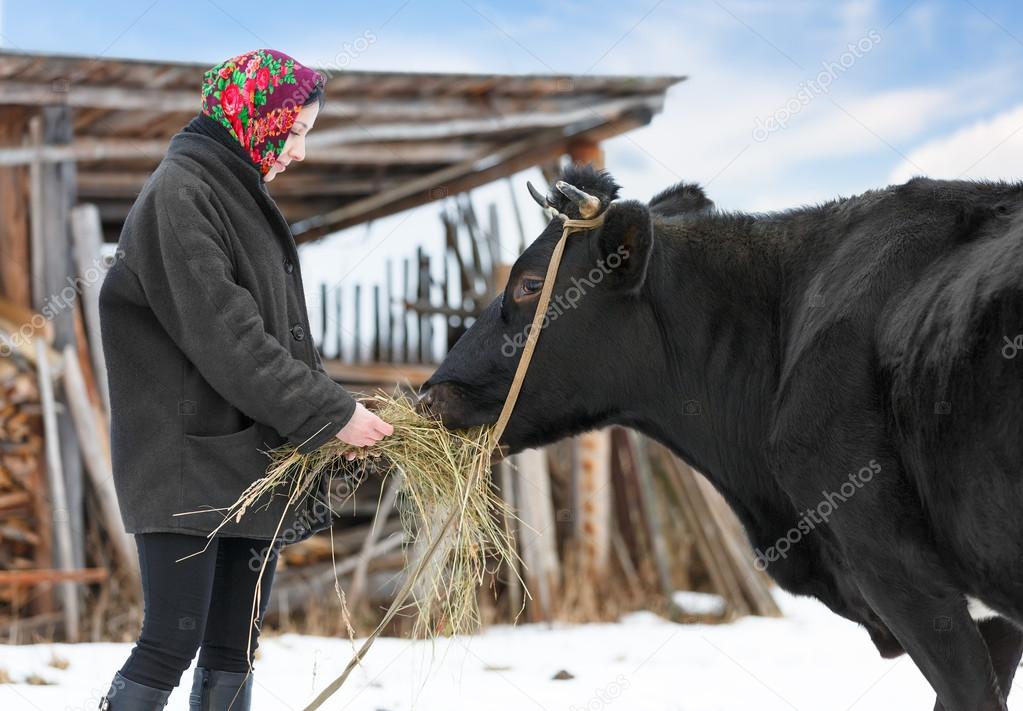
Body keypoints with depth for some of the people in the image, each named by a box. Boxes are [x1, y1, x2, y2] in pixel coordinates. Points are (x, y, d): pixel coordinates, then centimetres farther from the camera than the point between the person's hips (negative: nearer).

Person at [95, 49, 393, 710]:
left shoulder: (243, 195, 17)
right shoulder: (179, 195, -12)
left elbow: (285, 332, 18)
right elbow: (224, 339, -19)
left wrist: (332, 408, 3)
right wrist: (332, 412, -17)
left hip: (256, 460, 9)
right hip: (190, 464, -9)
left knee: (235, 645, 7)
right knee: (173, 642, -11)